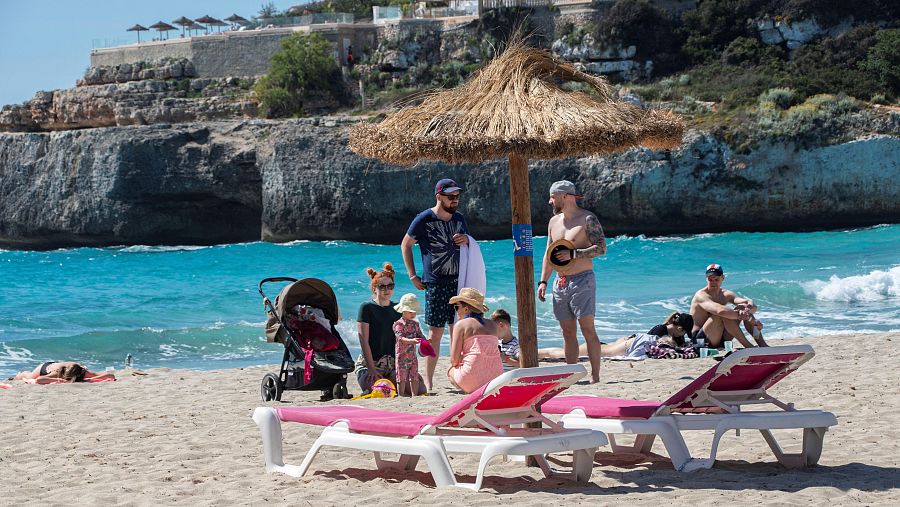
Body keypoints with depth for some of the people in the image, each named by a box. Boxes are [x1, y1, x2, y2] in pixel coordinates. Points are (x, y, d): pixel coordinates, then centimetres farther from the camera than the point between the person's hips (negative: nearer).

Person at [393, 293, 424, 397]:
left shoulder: (415, 324, 9)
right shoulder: (398, 324, -11)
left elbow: (420, 335, 7)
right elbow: (400, 338, -24)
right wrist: (411, 341, -41)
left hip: (413, 356, 6)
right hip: (402, 356, -6)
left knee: (415, 377, 10)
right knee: (402, 378, -1)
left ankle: (414, 395, 19)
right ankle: (401, 396, 6)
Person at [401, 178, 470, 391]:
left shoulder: (459, 218, 12)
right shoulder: (424, 219, -4)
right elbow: (406, 244, 4)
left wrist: (466, 240, 0)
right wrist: (413, 276, -1)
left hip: (457, 282, 5)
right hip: (435, 284, -5)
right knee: (435, 333, -5)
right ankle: (428, 381, 2)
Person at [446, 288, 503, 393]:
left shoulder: (461, 324, -2)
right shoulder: (492, 325, 13)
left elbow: (454, 360, -5)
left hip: (472, 380, -6)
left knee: (451, 370, 26)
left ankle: (475, 392, 1)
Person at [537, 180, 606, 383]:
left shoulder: (588, 219, -7)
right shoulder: (554, 221, 14)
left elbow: (601, 248, -14)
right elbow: (549, 253, 20)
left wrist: (573, 254, -21)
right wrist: (543, 281, 12)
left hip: (582, 280, -7)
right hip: (560, 282, 7)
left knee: (588, 330, -8)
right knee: (568, 333, 7)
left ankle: (595, 376, -7)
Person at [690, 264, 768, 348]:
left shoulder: (726, 294, 6)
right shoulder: (701, 296, -16)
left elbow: (752, 305, -8)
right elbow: (720, 310, -36)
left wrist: (747, 309, -32)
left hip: (721, 340, 7)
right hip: (701, 338, -7)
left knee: (744, 308, -5)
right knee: (724, 314, -31)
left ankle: (762, 345, -14)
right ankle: (748, 346, -29)